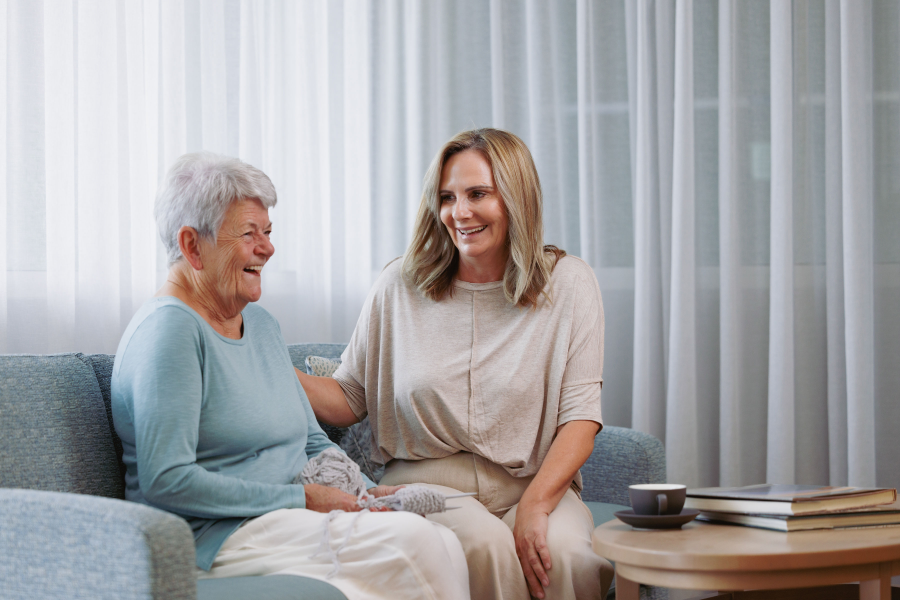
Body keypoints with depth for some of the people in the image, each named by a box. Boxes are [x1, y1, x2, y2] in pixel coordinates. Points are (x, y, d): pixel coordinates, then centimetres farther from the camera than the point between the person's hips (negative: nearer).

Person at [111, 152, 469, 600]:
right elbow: (166, 482, -19)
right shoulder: (170, 328, -11)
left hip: (293, 519, 8)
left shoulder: (262, 324, 18)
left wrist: (366, 492, 3)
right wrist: (301, 499, -15)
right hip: (216, 540, -8)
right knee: (422, 543, -28)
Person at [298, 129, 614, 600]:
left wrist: (534, 505, -20)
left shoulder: (568, 284, 2)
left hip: (536, 483, 0)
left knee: (567, 555, -33)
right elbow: (348, 400, 8)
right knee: (484, 544, -34)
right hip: (426, 483, 0)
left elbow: (580, 418, -5)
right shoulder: (400, 286, 5)